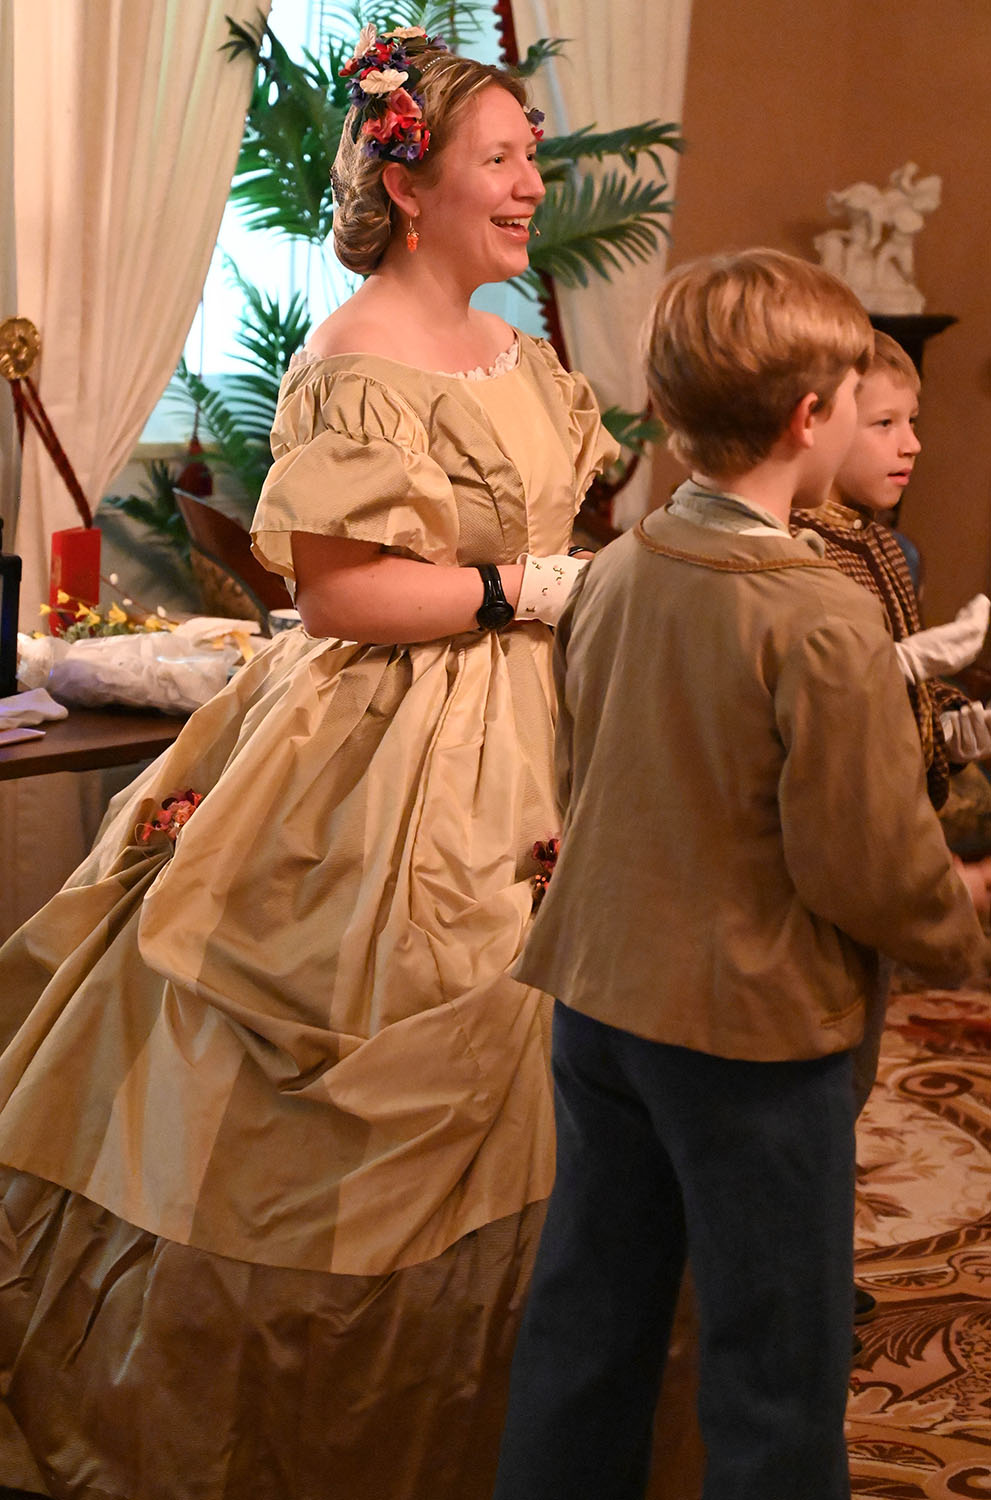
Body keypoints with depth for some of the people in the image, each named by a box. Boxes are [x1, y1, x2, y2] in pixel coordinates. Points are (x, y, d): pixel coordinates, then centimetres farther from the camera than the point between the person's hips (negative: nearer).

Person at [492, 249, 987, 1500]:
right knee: (775, 1353, 10)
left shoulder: (608, 575, 0)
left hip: (595, 994, 7)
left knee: (588, 1309, 20)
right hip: (755, 1024, -7)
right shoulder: (825, 625, -22)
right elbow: (871, 864, -18)